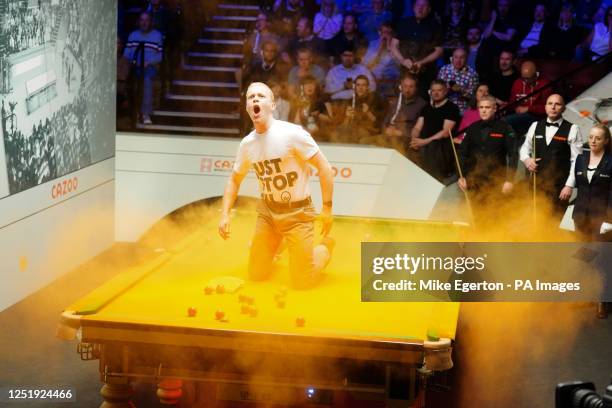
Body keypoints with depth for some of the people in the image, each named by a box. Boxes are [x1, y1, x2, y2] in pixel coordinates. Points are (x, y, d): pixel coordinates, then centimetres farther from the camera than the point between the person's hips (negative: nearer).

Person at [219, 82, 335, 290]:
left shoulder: (292, 133, -20)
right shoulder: (247, 143, -3)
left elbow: (324, 167, -16)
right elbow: (235, 180, 13)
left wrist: (327, 208, -16)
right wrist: (225, 214, 1)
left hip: (297, 212, -5)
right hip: (267, 210, 5)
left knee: (303, 282, -3)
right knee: (257, 275, 10)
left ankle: (325, 246, 27)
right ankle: (275, 244, 42)